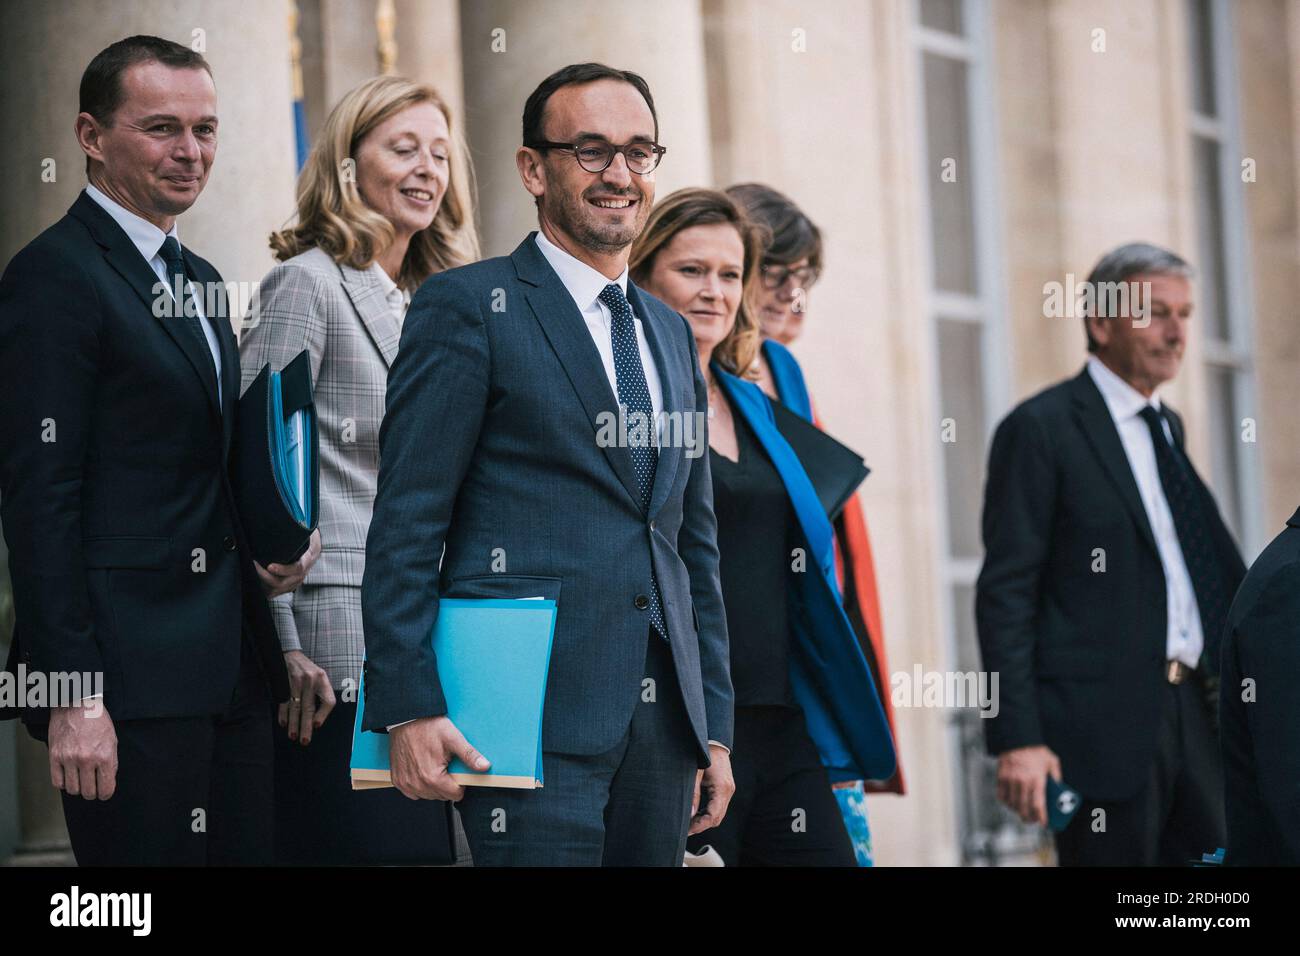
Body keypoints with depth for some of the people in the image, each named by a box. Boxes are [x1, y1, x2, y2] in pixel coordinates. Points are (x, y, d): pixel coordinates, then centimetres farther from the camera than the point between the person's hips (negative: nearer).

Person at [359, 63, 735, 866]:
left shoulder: (672, 334, 19)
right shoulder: (469, 308, -1)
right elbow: (406, 525, -6)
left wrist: (715, 725, 17)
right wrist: (409, 708, -14)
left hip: (661, 718, 6)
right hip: (534, 720, -6)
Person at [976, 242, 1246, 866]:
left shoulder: (1167, 426, 18)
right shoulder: (1041, 428, -6)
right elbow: (1004, 594, -10)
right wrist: (1017, 740, -17)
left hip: (1188, 713, 7)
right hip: (1100, 718, -7)